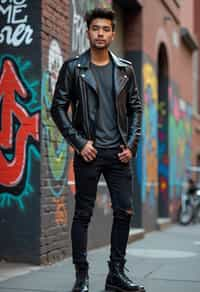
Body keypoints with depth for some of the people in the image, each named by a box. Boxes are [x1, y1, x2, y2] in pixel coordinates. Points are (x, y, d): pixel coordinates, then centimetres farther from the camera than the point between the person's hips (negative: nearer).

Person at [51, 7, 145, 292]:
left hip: (119, 153, 3)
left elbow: (135, 108, 12)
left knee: (124, 212, 3)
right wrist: (79, 142, -9)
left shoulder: (125, 69, 9)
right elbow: (59, 108, -1)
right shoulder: (73, 68, 0)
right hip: (89, 152, -3)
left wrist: (131, 145, 1)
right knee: (83, 214, 2)